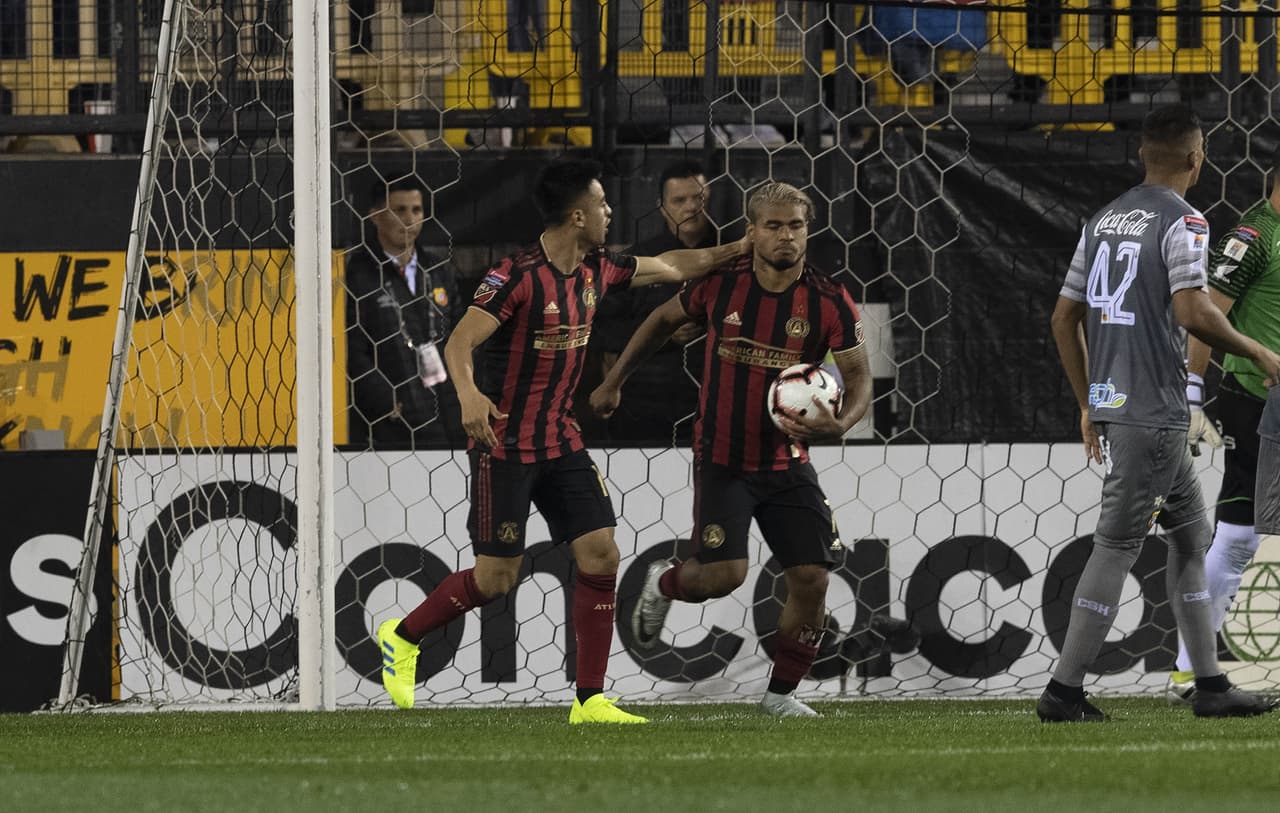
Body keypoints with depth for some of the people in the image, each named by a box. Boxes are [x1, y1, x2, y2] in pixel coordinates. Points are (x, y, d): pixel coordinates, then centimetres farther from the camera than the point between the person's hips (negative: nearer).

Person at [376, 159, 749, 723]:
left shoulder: (596, 270, 5)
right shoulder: (517, 276, -18)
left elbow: (672, 268, 20)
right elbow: (458, 343, -23)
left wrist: (740, 249, 19)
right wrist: (468, 394, -42)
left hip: (562, 440, 7)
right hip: (505, 445, -7)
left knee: (600, 554, -4)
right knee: (497, 576, -4)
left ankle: (590, 700, 0)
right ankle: (401, 638, 21)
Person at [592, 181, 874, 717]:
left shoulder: (829, 301, -8)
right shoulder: (720, 285, -7)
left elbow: (859, 377, -3)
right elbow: (664, 320, 12)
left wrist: (840, 425, -24)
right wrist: (614, 382, 18)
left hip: (788, 462, 2)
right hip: (721, 460, -2)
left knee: (811, 578, -6)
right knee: (724, 574, -15)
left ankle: (781, 693, 14)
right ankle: (664, 584, 21)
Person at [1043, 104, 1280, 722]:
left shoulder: (1104, 220, 15)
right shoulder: (1182, 221, -10)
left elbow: (1065, 318, 17)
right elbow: (1192, 311, -22)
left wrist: (1088, 405, 24)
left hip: (1109, 402, 8)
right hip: (1154, 410, -8)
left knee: (1190, 532, 15)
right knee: (1117, 545, -5)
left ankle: (1210, 684, 16)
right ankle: (1064, 689, -6)